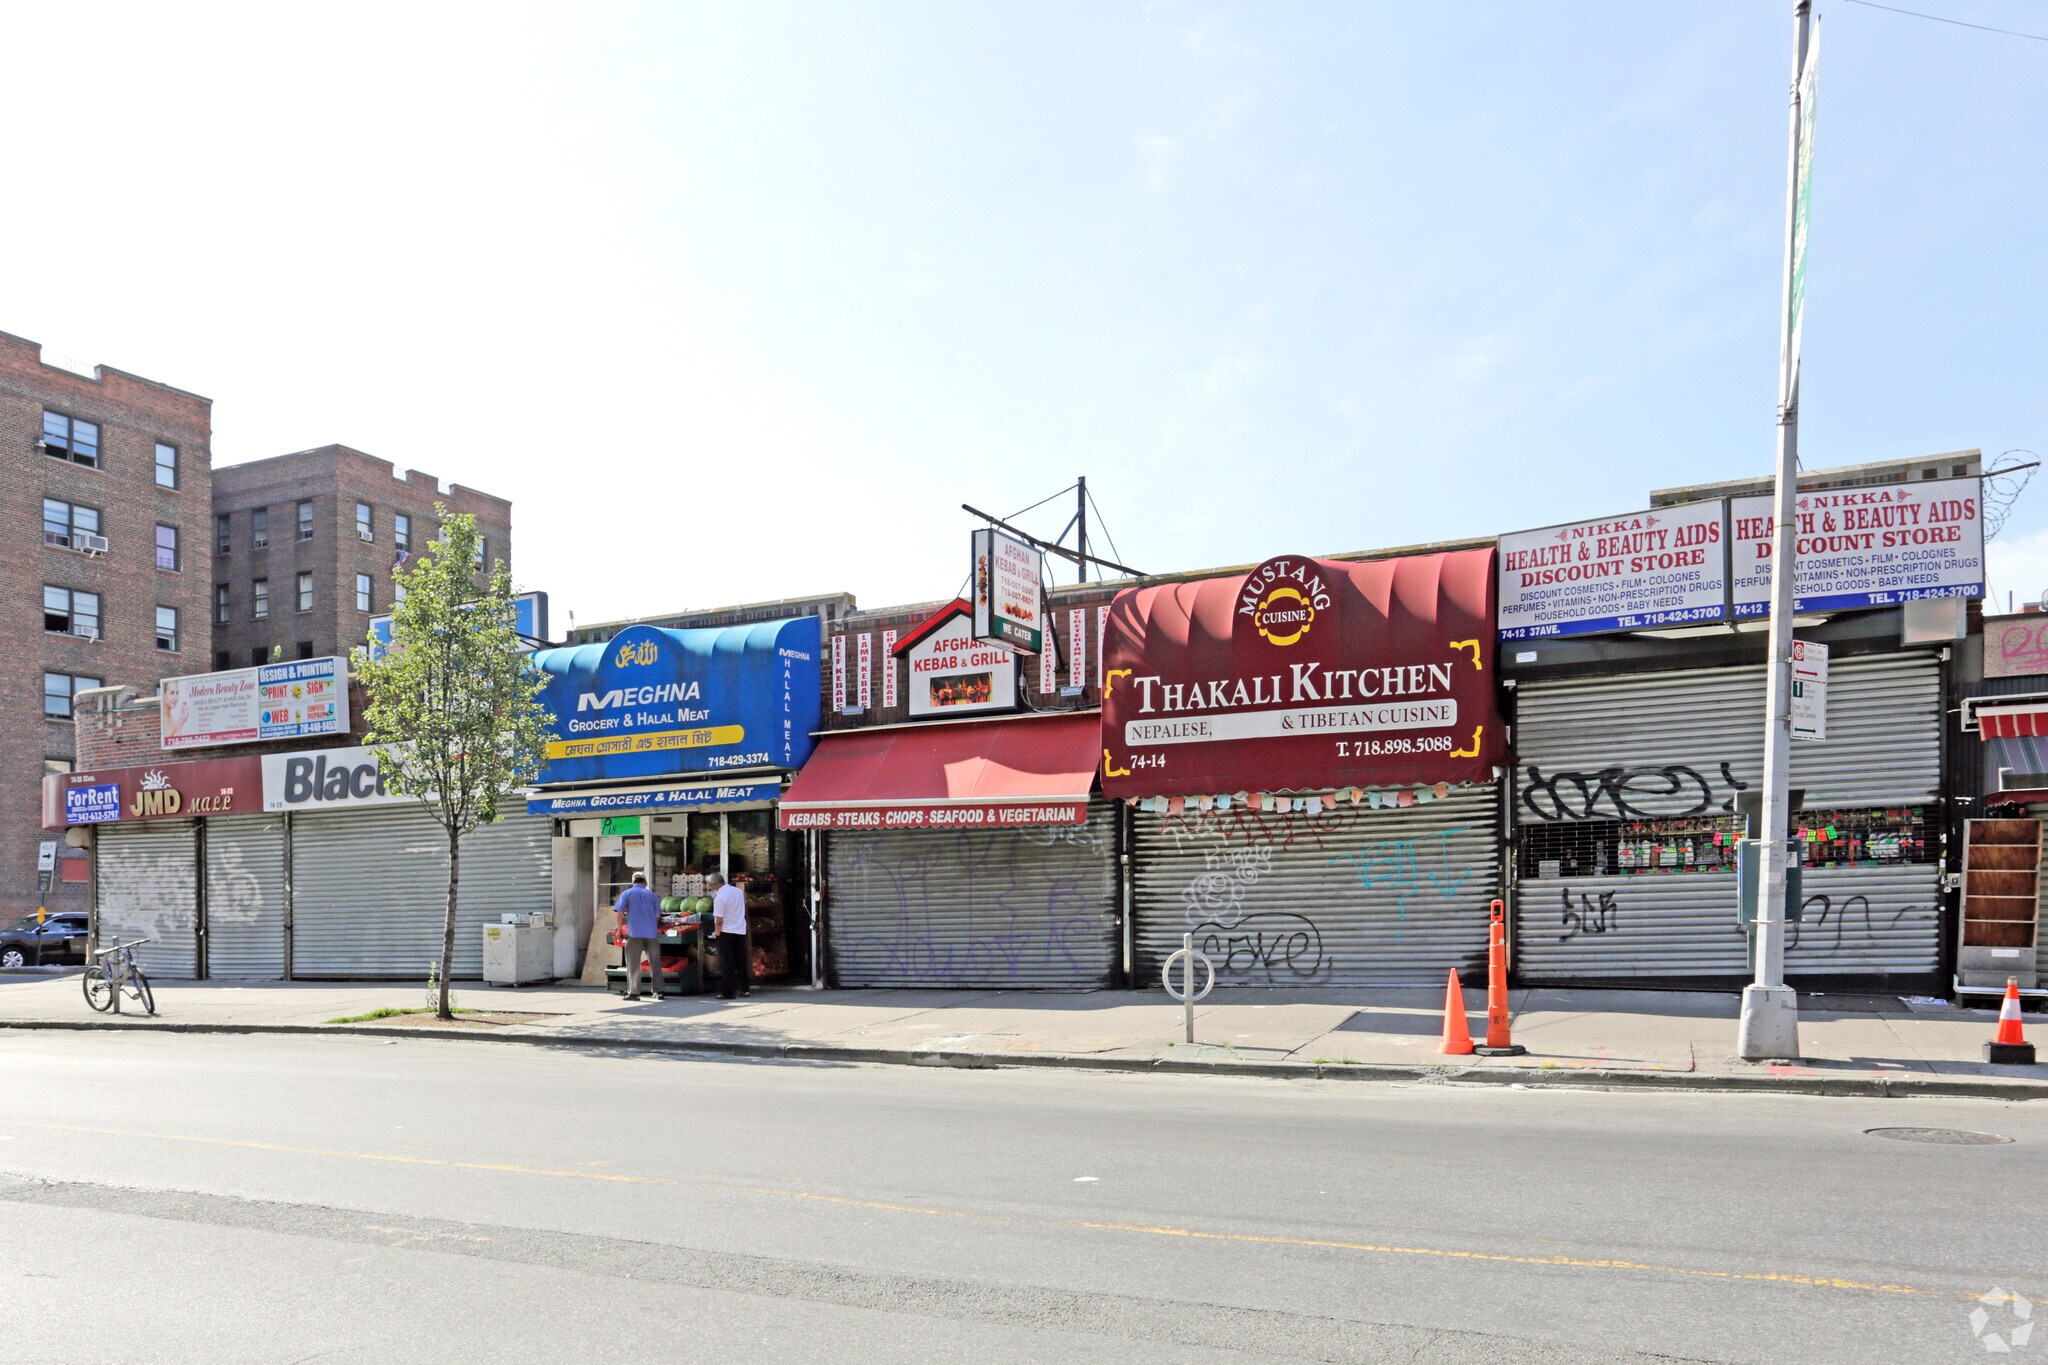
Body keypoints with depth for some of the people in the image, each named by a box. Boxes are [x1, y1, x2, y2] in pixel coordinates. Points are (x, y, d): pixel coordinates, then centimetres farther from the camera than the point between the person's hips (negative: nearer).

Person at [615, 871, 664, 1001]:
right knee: (655, 963, 10)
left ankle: (634, 992, 0)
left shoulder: (626, 893, 6)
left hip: (634, 933, -2)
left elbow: (620, 913, -3)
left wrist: (620, 929, 7)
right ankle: (658, 991, 11)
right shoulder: (651, 895, 12)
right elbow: (657, 915, 7)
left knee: (633, 964, 3)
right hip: (652, 933, 2)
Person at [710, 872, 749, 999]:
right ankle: (745, 989, 18)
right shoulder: (738, 891, 5)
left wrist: (717, 933, -5)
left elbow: (719, 920, -19)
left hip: (727, 933, -7)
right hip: (741, 931, 7)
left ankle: (728, 992, 1)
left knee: (727, 964, 0)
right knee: (741, 962, 14)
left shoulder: (720, 897, -17)